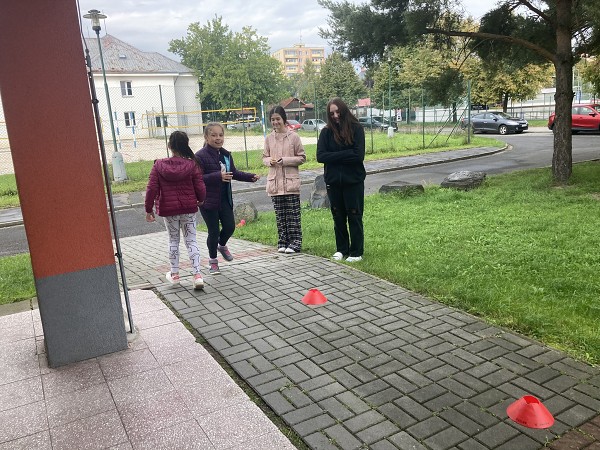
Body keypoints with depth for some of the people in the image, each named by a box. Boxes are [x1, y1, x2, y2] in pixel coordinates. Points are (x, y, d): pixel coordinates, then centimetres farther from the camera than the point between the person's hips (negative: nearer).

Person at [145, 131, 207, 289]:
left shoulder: (159, 165, -6)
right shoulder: (192, 164, -8)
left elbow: (152, 188, -7)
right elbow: (200, 187, -8)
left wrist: (149, 209, 3)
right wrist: (201, 200, 14)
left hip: (168, 210, 1)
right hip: (189, 208, 0)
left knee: (173, 240, 17)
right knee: (191, 240, 6)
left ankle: (174, 274, 25)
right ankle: (197, 275, -2)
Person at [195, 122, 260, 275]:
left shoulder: (226, 154, 7)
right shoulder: (200, 156, -15)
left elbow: (234, 173, 16)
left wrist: (251, 177, 4)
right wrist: (218, 176, -31)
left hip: (225, 199, 6)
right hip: (208, 200, -6)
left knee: (230, 226, 5)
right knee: (214, 231, 2)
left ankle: (222, 245, 39)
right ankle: (212, 260, 24)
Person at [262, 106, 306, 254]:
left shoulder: (293, 136, -4)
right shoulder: (269, 139, 7)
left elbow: (302, 158, -2)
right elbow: (264, 157, 16)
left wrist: (284, 160, -14)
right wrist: (270, 161, -8)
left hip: (291, 182, -4)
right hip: (274, 181, 4)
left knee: (293, 214, 0)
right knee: (280, 215, 10)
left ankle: (295, 242, 8)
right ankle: (283, 242, 19)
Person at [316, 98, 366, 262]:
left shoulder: (356, 128, -5)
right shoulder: (327, 132, 3)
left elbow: (359, 155, -14)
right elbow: (320, 156, -8)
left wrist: (335, 156, -11)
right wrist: (345, 155, -14)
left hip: (353, 180, -3)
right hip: (333, 181, 3)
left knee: (354, 216, 6)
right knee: (338, 217, 12)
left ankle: (356, 252, 16)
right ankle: (341, 249, 26)